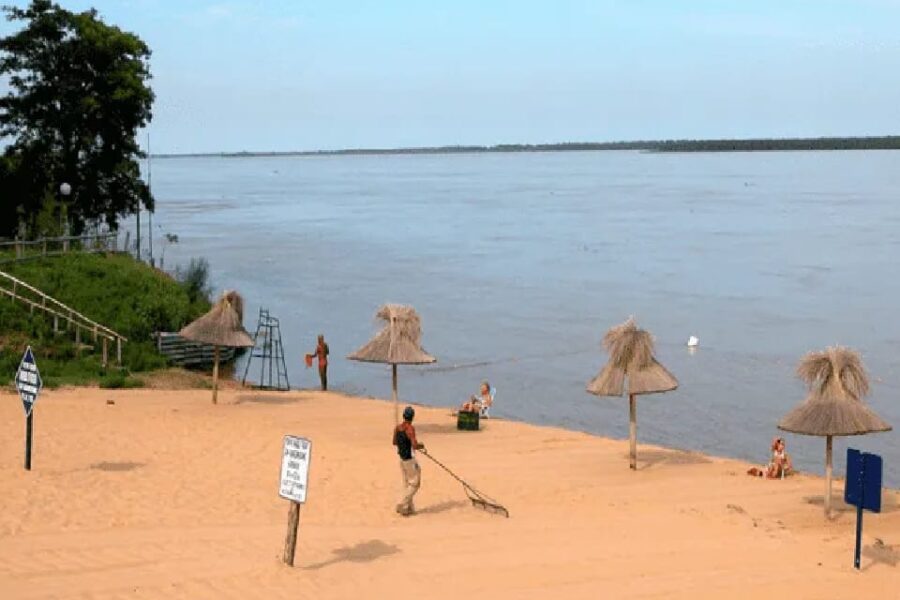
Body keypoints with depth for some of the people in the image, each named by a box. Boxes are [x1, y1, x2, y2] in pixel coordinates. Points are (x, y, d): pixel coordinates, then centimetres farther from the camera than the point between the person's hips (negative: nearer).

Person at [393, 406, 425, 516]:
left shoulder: (397, 428, 3)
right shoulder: (410, 428, -20)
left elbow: (394, 442, 18)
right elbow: (415, 445, -26)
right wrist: (421, 446, -6)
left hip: (401, 459, 8)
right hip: (410, 459, -8)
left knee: (407, 484, 15)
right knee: (414, 483, 3)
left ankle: (409, 508, 19)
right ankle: (402, 505, -3)